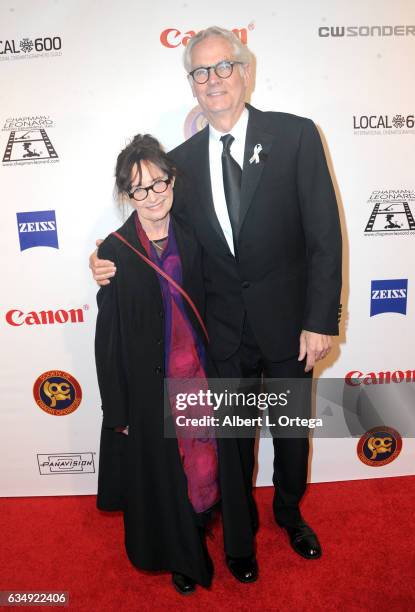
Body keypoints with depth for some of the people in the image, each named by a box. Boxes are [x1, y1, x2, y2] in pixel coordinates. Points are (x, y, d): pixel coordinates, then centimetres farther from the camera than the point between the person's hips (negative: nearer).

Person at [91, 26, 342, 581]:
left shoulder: (296, 136, -7)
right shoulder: (182, 160, 1)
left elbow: (324, 235, -10)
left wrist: (322, 320, -13)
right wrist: (118, 266, -11)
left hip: (289, 323, -1)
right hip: (224, 331, 1)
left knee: (292, 430, 20)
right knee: (233, 439, 16)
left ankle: (290, 512, 53)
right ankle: (239, 535, 46)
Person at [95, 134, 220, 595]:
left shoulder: (191, 239, -2)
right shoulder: (115, 251, -11)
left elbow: (207, 308, 6)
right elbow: (108, 335, -7)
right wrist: (117, 408, -6)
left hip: (196, 374, 3)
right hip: (149, 384, -2)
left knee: (200, 461, 19)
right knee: (160, 474, 15)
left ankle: (198, 540, 49)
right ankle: (180, 558, 43)